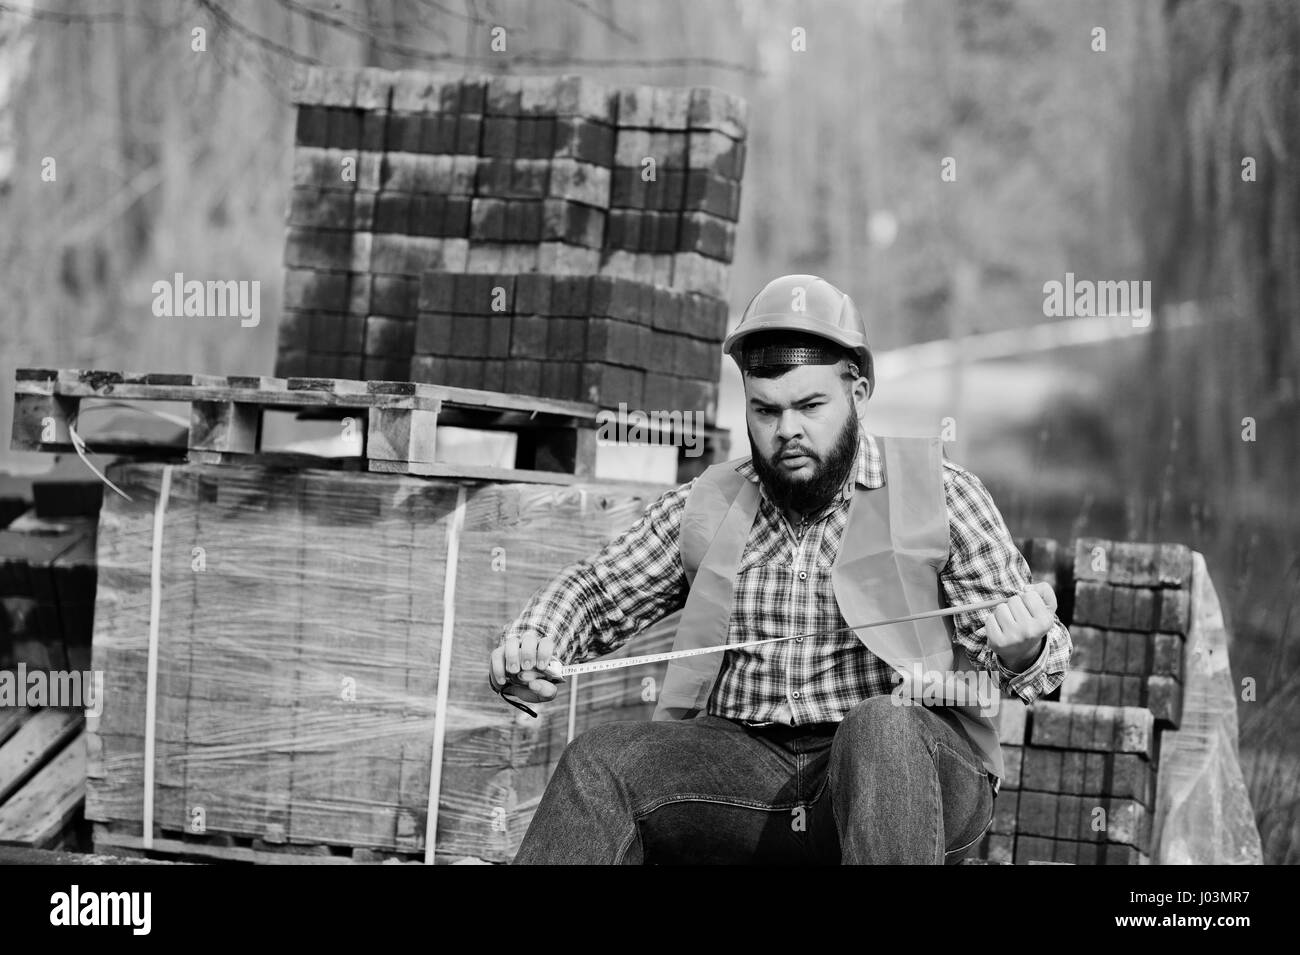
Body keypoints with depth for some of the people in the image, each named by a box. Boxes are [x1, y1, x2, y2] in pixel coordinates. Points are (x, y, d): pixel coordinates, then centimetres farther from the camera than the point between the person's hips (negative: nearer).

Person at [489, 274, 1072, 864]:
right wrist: (532, 642, -3)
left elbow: (1034, 647, 0)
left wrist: (1023, 652, -27)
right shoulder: (708, 505, 14)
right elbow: (594, 595, 21)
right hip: (745, 767, 3)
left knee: (881, 728, -37)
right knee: (600, 762, -22)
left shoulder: (938, 494, 4)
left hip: (919, 772, -3)